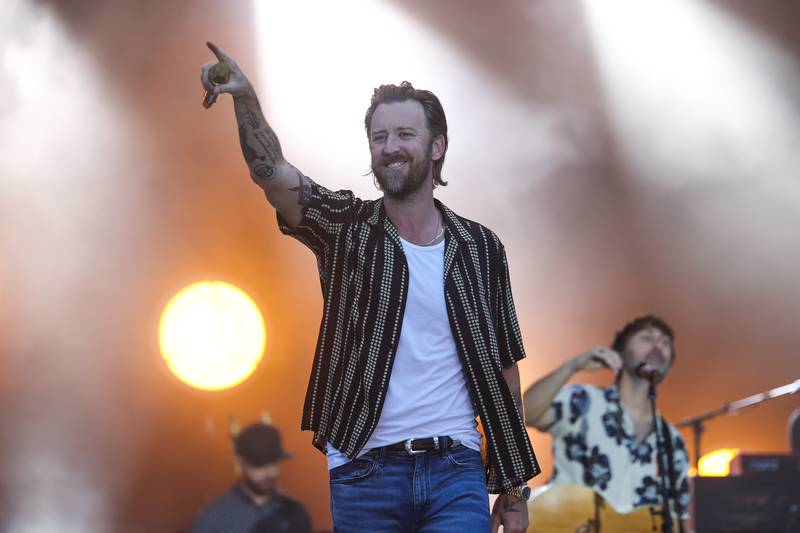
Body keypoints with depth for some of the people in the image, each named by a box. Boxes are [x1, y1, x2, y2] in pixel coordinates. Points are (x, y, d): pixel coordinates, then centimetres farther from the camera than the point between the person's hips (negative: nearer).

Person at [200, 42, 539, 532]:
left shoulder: (481, 248, 6)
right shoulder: (347, 229, 2)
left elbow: (503, 371, 10)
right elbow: (273, 175, -17)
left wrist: (514, 489, 8)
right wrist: (246, 99, -36)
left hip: (456, 472, 1)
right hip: (365, 472, -1)